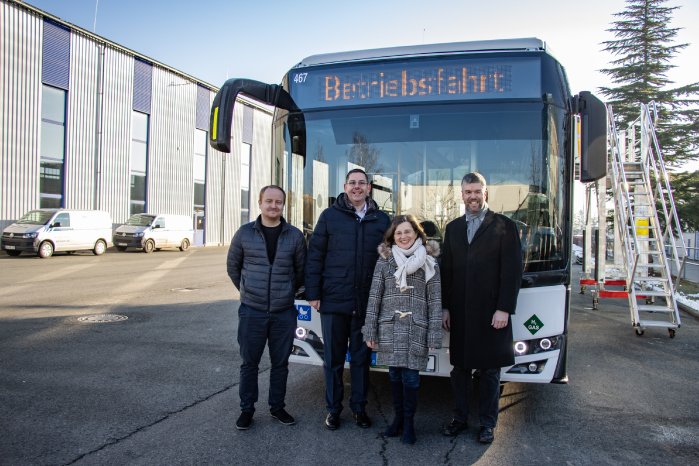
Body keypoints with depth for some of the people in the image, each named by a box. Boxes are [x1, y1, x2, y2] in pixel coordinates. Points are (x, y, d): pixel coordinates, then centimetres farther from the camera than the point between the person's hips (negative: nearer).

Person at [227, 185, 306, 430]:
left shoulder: (295, 236, -1)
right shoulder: (244, 233, -2)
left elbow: (301, 270, 8)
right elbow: (233, 266, 9)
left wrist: (287, 292, 9)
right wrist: (247, 291, 10)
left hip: (284, 312, 1)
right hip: (252, 311, -1)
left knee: (280, 363, 12)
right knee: (249, 363, 9)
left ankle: (277, 407, 29)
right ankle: (247, 409, 24)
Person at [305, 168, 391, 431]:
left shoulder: (382, 220, 6)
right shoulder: (330, 216, 1)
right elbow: (314, 257, 1)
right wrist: (313, 294, -4)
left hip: (367, 303, 1)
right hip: (333, 301, -1)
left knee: (361, 358, 13)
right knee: (333, 359, 10)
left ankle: (359, 408, 28)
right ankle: (333, 409, 25)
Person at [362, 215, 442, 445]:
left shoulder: (429, 262, 1)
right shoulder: (384, 261, 4)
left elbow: (435, 301, 0)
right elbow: (374, 296, 3)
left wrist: (434, 335, -4)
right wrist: (370, 331, 0)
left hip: (416, 330, -1)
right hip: (389, 328, 2)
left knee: (410, 376, 0)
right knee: (394, 374, 10)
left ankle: (408, 422, 19)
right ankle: (398, 417, 29)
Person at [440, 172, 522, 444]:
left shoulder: (504, 226, -3)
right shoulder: (453, 228, 10)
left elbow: (513, 271, -7)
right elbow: (446, 270, 10)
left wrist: (504, 309, -12)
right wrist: (445, 307, 5)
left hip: (491, 313, -3)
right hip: (459, 313, 4)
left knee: (490, 370, 9)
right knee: (459, 368, 12)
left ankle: (487, 423, 23)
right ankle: (460, 418, 27)